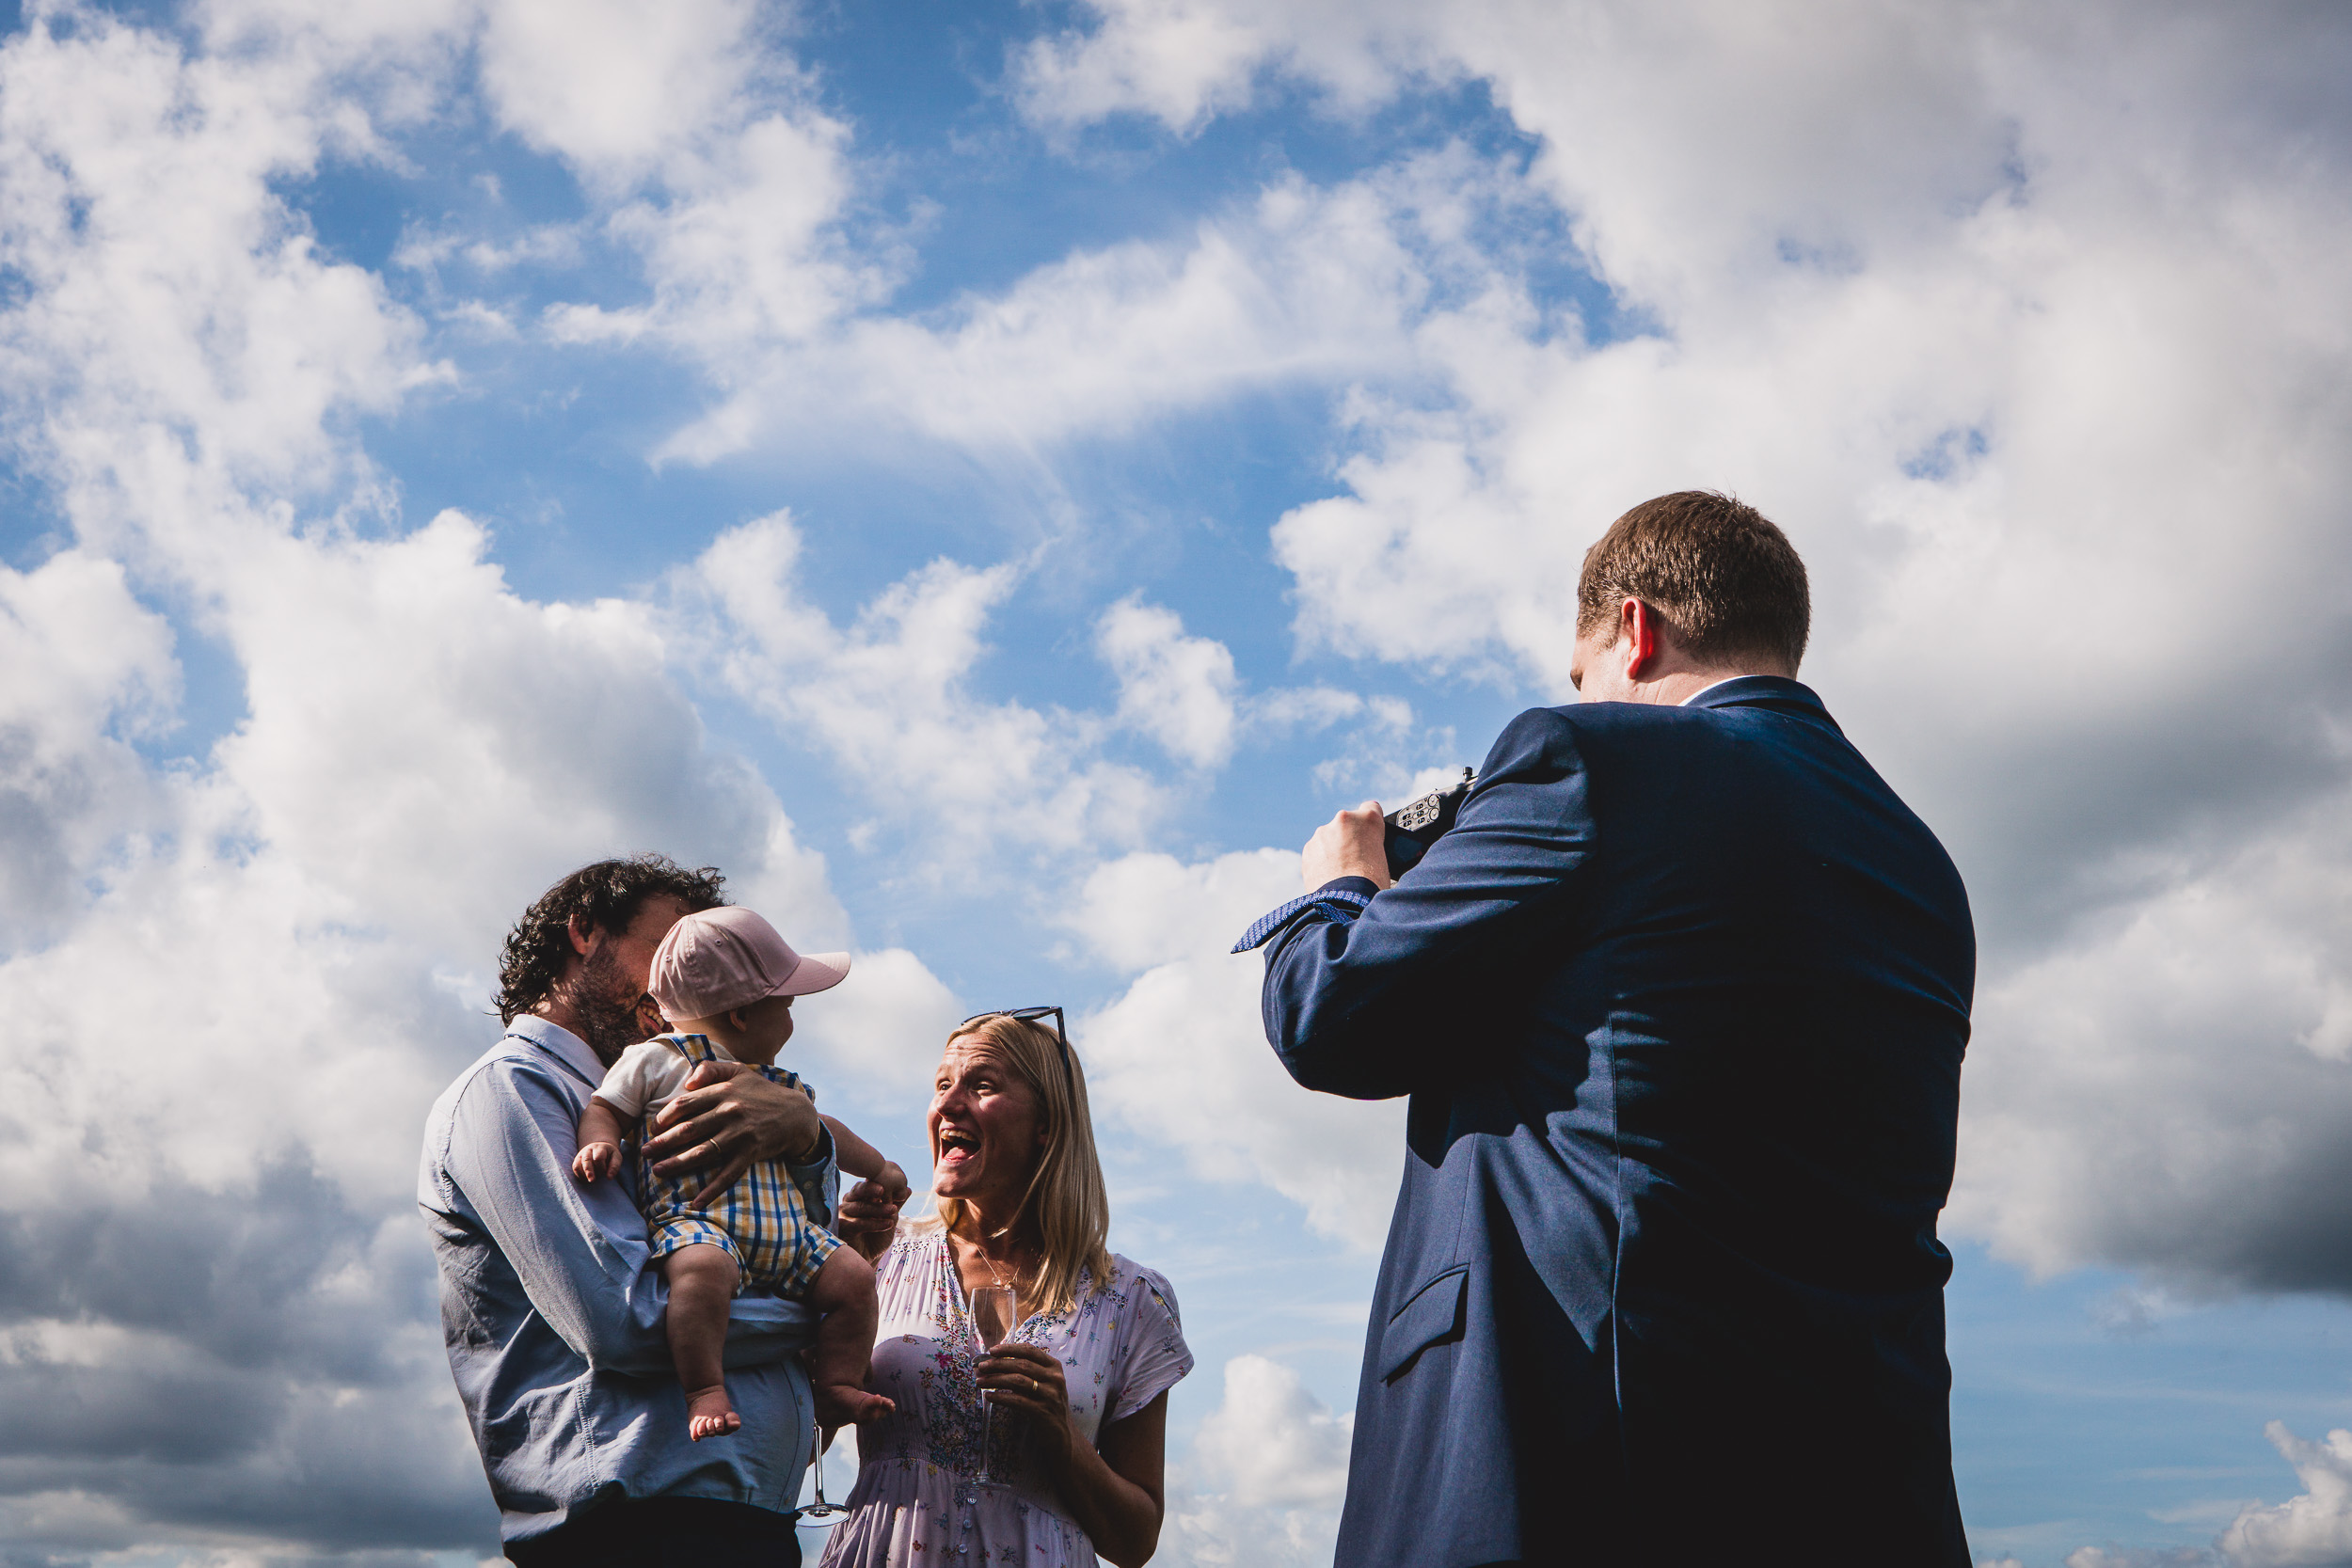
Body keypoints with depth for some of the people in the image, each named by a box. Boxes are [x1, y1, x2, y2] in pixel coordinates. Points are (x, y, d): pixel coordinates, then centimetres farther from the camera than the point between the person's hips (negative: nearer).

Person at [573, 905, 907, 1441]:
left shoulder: (777, 1084, 28)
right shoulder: (654, 1059, 7)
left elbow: (822, 1130, 43)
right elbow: (603, 1110, 7)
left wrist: (879, 1168, 52)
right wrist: (600, 1144, -17)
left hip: (783, 1226, 7)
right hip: (694, 1218, -7)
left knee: (853, 1276, -8)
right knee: (704, 1271, -40)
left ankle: (837, 1387, 3)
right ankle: (706, 1392, -34)